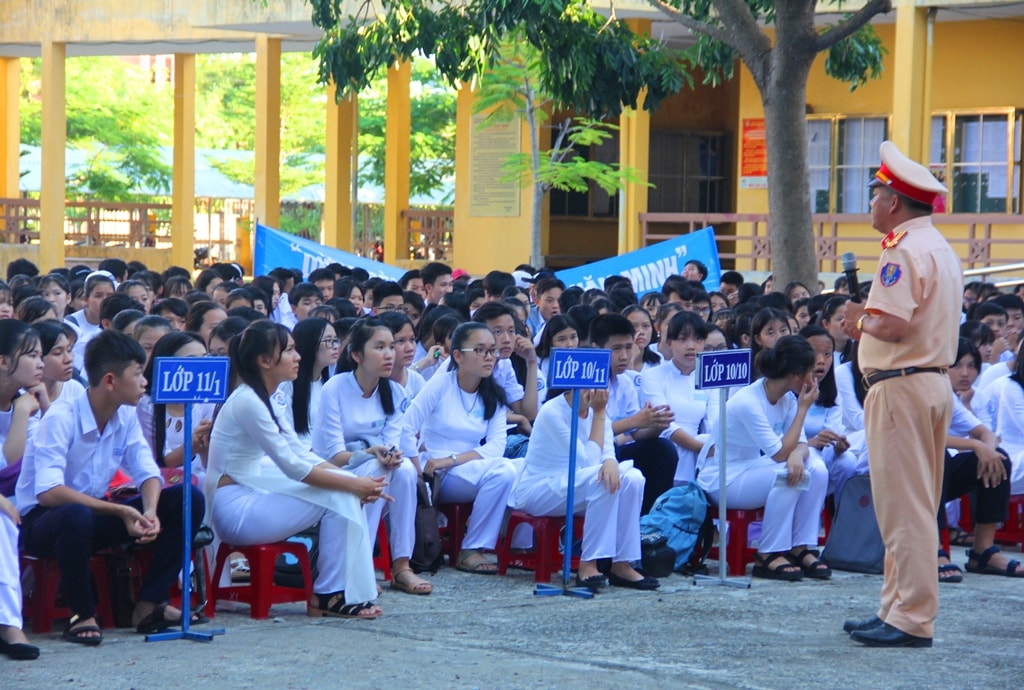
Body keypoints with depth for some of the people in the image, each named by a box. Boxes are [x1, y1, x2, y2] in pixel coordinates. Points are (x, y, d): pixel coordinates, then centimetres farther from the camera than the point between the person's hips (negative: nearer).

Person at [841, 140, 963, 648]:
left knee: (903, 506, -7)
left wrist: (861, 320, -5)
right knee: (917, 506, 13)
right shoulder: (942, 249, 18)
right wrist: (868, 327, 13)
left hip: (901, 386, -10)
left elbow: (896, 326, -24)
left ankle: (912, 619, -7)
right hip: (936, 381, 10)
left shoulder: (905, 251, -14)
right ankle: (899, 610, 19)